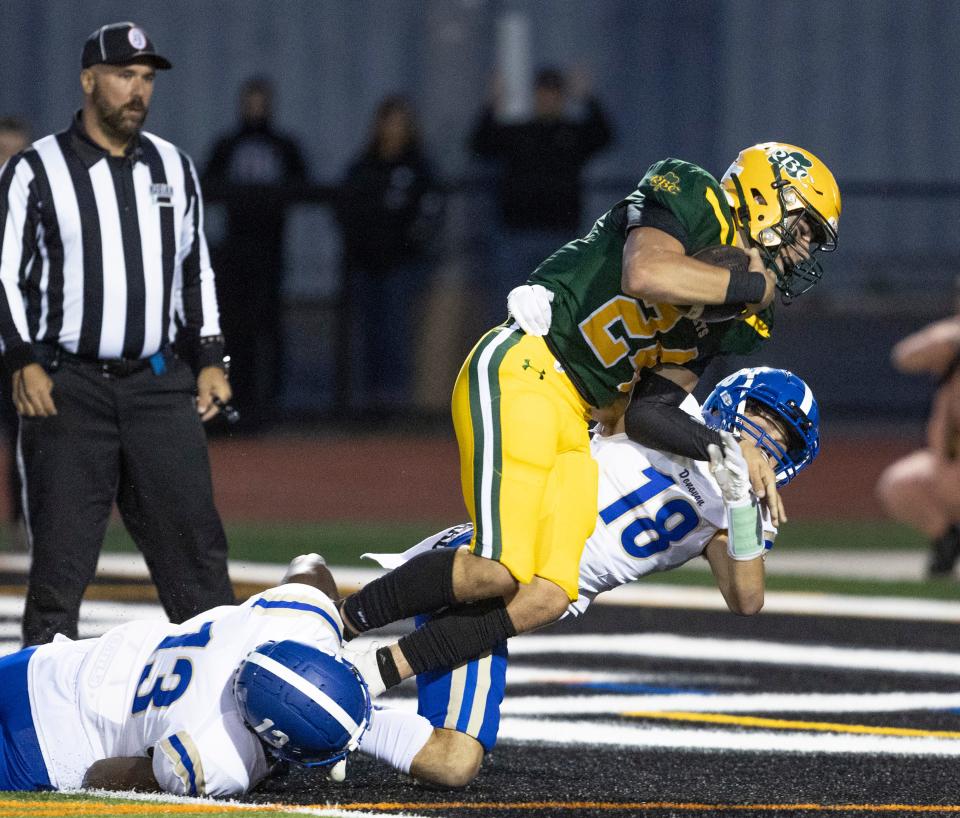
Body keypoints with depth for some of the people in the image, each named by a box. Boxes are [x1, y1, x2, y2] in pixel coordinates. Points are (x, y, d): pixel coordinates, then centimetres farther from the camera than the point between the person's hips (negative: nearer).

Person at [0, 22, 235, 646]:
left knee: (195, 535, 0)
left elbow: (196, 267, 21)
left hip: (160, 384, 4)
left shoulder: (173, 167, 14)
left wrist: (210, 359, 12)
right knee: (61, 547, -4)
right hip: (68, 387, -4)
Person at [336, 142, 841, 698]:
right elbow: (643, 275, -23)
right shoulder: (691, 198, -1)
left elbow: (649, 413, 13)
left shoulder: (734, 319, 20)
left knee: (545, 599, -9)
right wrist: (754, 284, -10)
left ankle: (369, 676, -5)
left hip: (574, 423, 9)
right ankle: (337, 620, -6)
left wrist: (730, 451, -2)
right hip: (524, 368, -9)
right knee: (502, 573, -22)